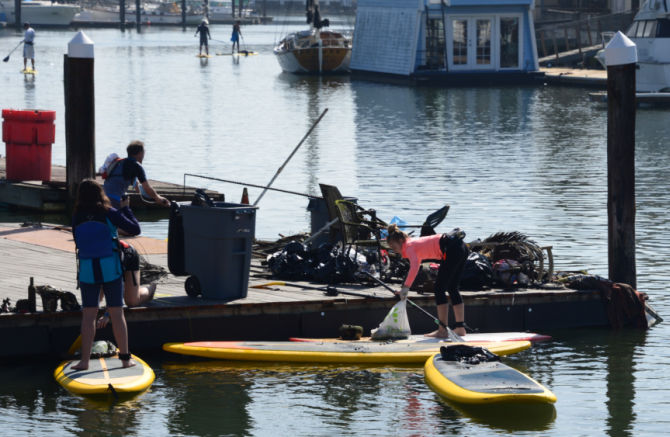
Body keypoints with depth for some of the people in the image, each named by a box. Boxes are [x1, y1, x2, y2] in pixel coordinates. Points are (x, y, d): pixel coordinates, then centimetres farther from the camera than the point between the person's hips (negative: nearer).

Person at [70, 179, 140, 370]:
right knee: (117, 313, 5)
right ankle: (125, 358, 10)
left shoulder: (77, 218, 0)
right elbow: (135, 229, -5)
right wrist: (126, 209, 6)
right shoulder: (110, 213, -7)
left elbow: (79, 243, 11)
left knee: (88, 315, 6)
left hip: (87, 270, 2)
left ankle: (84, 360, 4)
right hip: (110, 269, -2)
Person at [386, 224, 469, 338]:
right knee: (452, 288, 18)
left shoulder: (409, 246, -4)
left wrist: (406, 287, -26)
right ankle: (460, 328, 18)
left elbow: (414, 267, -22)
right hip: (462, 248, 10)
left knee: (439, 289, -3)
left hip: (452, 250, -10)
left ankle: (443, 331, -4)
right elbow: (414, 266, 33)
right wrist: (405, 288, 30)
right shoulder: (414, 244, 25)